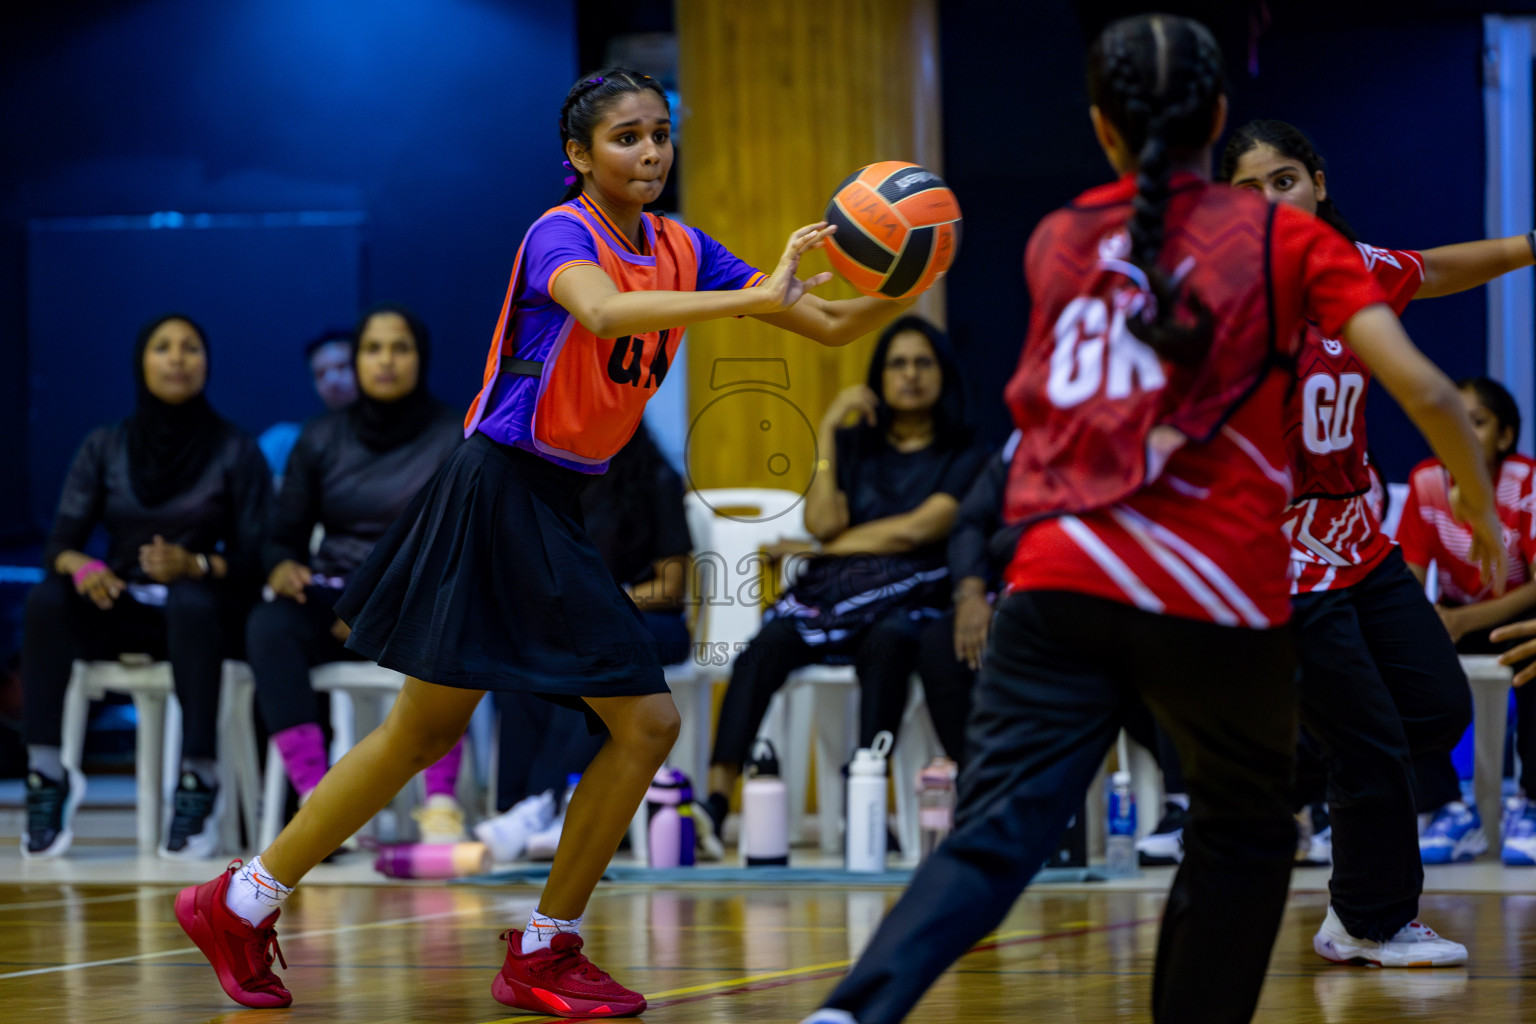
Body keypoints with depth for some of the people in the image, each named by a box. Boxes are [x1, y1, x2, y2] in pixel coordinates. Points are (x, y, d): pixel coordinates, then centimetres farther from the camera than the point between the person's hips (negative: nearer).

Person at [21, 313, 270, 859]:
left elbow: (254, 558, -4)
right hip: (121, 610, 2)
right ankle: (46, 770, -33)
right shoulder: (104, 446, 8)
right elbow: (60, 542, 1)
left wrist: (196, 566, -25)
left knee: (192, 602, -39)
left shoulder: (236, 452, 1)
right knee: (46, 599, -29)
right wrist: (81, 566, -24)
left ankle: (200, 780, -37)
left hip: (204, 611, -2)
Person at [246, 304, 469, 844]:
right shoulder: (321, 440, 12)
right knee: (268, 623, -32)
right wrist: (283, 569, -12)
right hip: (335, 595, 2)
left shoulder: (455, 439, 4)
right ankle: (314, 798, -43)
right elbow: (283, 533, 13)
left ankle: (441, 801, -41)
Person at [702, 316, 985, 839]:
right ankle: (716, 801, -41)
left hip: (908, 599, -2)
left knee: (888, 640, -40)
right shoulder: (852, 444, 20)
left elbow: (918, 529, -5)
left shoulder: (964, 458, 11)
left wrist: (829, 548, 0)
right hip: (832, 591, 2)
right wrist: (828, 428, 3)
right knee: (768, 645, -30)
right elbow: (823, 522, 3)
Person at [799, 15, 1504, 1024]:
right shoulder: (1284, 239, 5)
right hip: (1216, 598, -2)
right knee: (1243, 837, 20)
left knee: (995, 834, -7)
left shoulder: (1057, 241, 15)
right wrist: (1481, 507, 13)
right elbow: (1421, 388, -3)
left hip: (1060, 578, 2)